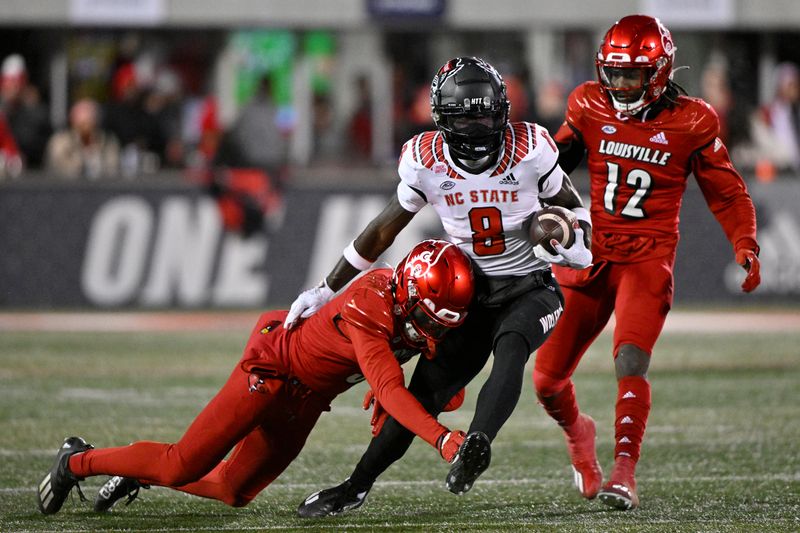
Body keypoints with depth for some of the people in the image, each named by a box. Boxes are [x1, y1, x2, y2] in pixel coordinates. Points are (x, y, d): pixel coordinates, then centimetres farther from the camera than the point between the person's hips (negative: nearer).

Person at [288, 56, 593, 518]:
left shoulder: (529, 151, -14)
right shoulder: (426, 161, -8)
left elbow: (574, 208, 2)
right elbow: (384, 231, 5)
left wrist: (574, 242, -22)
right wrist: (325, 291, 7)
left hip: (530, 289, -3)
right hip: (471, 293, 3)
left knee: (510, 348, -35)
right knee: (426, 390, -2)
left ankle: (478, 445, -55)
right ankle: (357, 487, 10)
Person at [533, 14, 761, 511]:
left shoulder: (691, 123, -4)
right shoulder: (590, 107, 1)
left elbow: (727, 194, 5)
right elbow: (554, 165, 18)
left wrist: (746, 248, -7)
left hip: (648, 259, -3)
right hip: (591, 257, 3)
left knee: (631, 362, -25)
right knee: (549, 378, 2)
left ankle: (625, 474, -22)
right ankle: (578, 431, 35)